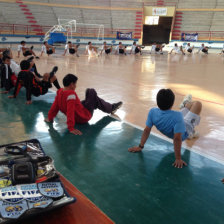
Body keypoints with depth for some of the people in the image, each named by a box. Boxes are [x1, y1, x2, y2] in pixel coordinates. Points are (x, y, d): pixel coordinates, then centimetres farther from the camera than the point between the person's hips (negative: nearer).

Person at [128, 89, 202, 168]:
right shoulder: (177, 116, -44)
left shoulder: (152, 112, -31)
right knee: (197, 104, 8)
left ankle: (185, 105, 64)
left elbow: (146, 130, -23)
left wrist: (140, 146, -13)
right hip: (185, 132, -4)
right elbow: (177, 139, -42)